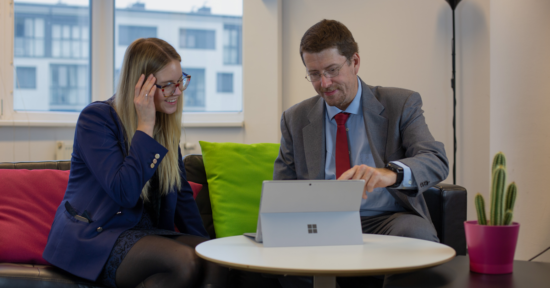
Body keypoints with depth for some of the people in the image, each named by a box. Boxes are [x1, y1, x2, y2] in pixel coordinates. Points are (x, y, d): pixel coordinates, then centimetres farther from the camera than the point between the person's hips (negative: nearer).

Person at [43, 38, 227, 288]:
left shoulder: (165, 123, 12)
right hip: (93, 236, -5)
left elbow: (182, 192, 16)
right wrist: (145, 126, -19)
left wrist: (203, 241, 3)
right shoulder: (96, 118, -10)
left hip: (146, 232, 6)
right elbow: (125, 193, -22)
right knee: (185, 261, -31)